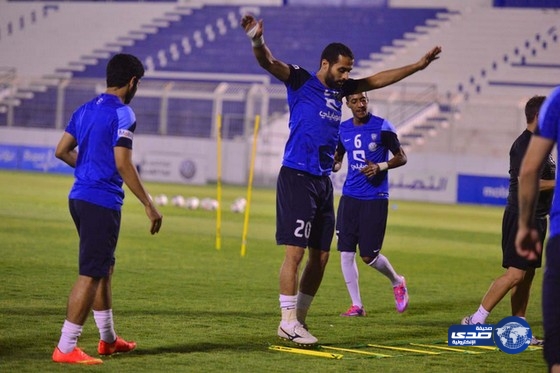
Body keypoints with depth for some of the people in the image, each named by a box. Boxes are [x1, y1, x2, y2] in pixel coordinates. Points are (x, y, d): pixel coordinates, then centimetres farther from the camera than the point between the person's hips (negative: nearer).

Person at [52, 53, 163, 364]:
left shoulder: (86, 110, 12)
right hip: (103, 202, -9)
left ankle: (108, 339, 31)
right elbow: (123, 164, -19)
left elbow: (62, 151, 15)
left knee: (104, 269, 20)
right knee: (91, 275, -6)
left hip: (80, 197, 9)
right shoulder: (123, 114, -13)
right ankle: (66, 348, -7)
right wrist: (149, 205, -15)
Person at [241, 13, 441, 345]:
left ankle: (299, 317, 18)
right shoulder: (301, 82, -4)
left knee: (320, 256, 8)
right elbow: (269, 63, -20)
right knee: (295, 252, -9)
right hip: (297, 177, -8)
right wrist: (257, 39, -41)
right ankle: (289, 322, -4)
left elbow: (377, 80, 29)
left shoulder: (339, 89, 16)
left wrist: (417, 66, 31)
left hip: (324, 181, 8)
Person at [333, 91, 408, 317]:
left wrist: (380, 166, -19)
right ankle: (356, 305, 8)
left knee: (369, 256, -5)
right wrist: (334, 164, -3)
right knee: (346, 252, -2)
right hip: (349, 197, 5)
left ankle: (397, 282, 25)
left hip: (375, 199, -5)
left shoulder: (382, 127, -7)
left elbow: (401, 158, -2)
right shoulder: (343, 129, 7)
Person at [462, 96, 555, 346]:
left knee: (527, 274, 9)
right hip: (521, 216, -10)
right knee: (515, 273, -13)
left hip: (536, 219, 10)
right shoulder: (524, 145, -15)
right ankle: (476, 320, -10)